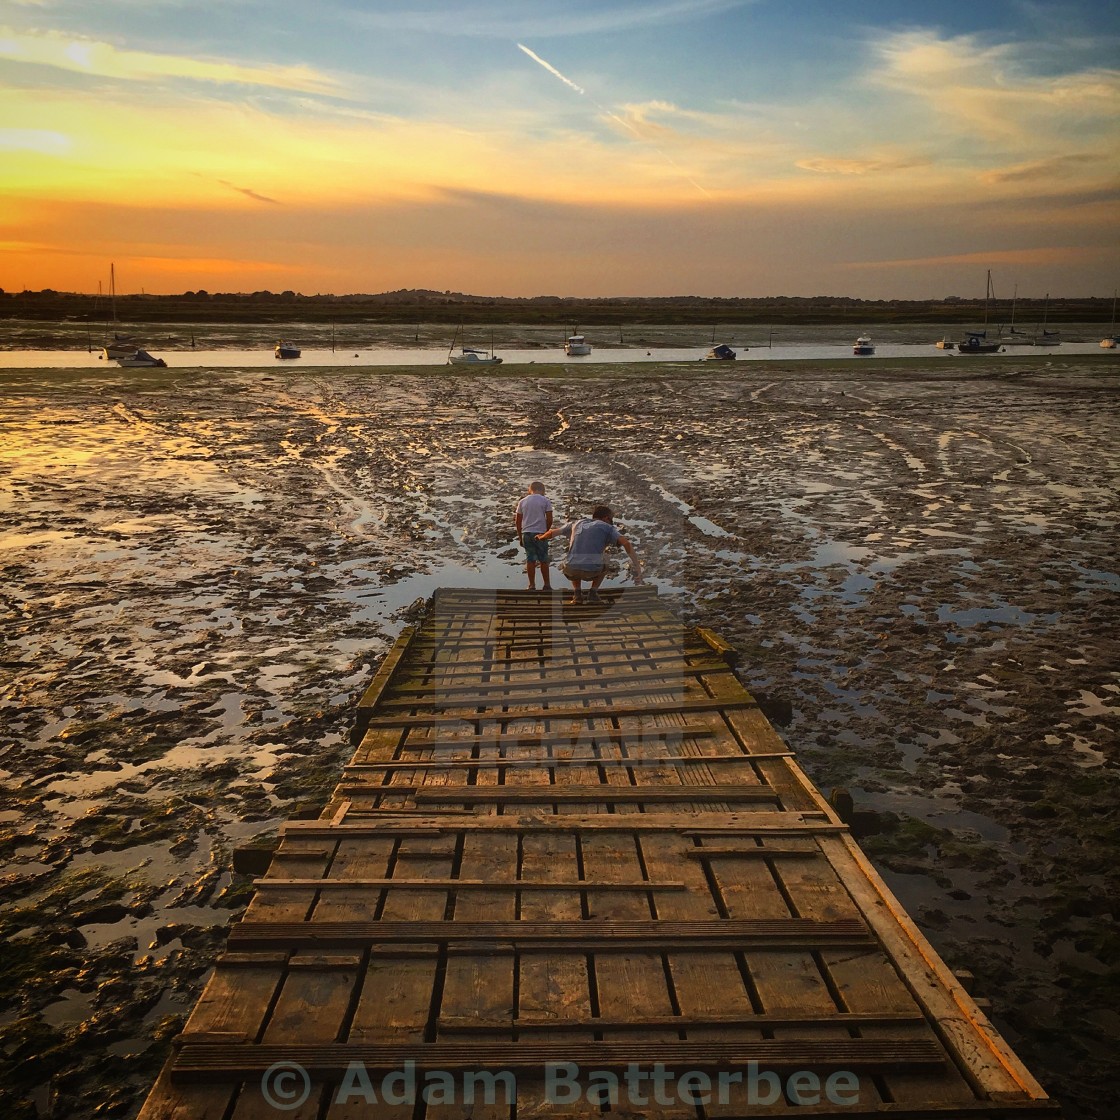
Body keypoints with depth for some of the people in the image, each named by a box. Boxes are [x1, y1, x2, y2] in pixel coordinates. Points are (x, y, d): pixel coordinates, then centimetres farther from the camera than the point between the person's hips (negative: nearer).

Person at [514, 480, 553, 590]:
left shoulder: (522, 501, 8)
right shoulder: (545, 501, -1)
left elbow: (517, 521, 9)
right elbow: (549, 520, -5)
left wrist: (520, 536, 16)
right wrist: (546, 532, 10)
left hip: (526, 533, 3)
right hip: (540, 534, -3)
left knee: (530, 560, 8)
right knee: (543, 560, 8)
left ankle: (532, 586, 9)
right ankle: (547, 585, 14)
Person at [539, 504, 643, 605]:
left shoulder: (577, 523, 22)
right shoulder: (607, 528, 13)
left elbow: (552, 533, 30)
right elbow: (626, 543, -2)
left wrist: (542, 537, 52)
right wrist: (637, 567, -1)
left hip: (571, 571, 2)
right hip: (591, 571, -2)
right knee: (604, 565, 34)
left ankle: (577, 593, 18)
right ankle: (593, 593, 16)